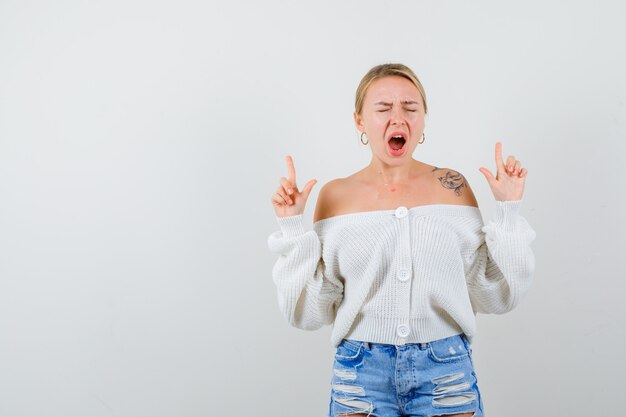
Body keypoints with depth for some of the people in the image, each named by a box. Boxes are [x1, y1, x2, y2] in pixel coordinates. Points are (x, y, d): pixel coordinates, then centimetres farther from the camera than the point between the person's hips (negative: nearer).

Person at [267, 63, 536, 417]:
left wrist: (508, 209, -6)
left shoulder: (452, 186, -1)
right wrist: (292, 227, -9)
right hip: (362, 374, 0)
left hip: (446, 371, 0)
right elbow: (310, 312, -2)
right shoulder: (335, 197, -2)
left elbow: (495, 295, 0)